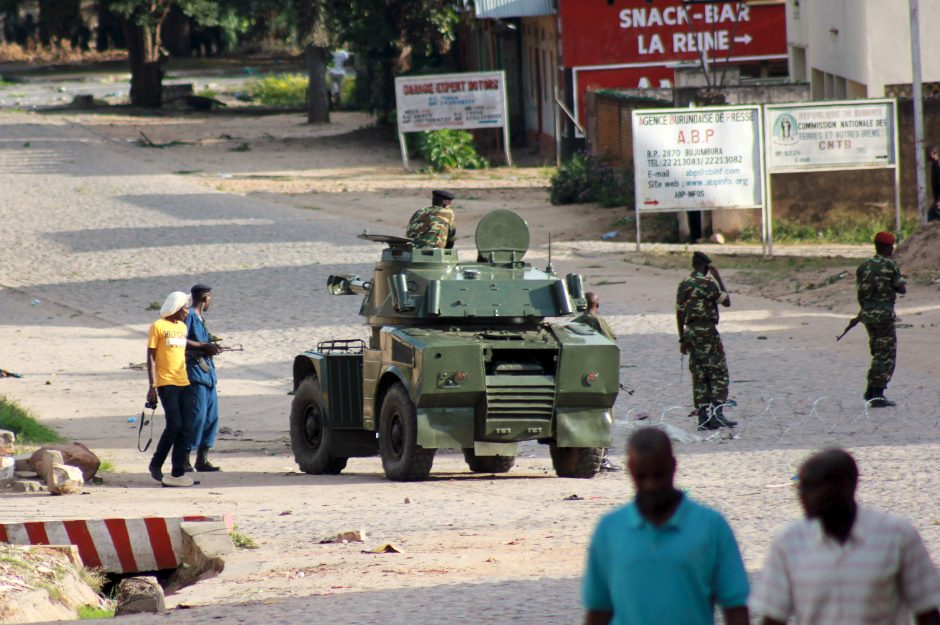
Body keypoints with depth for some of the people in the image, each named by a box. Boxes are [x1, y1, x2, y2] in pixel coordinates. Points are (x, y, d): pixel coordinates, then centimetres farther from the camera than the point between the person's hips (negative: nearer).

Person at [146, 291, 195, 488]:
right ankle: (156, 464, 3)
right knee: (174, 424, -14)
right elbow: (151, 357, -5)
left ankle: (178, 472, 4)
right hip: (166, 383, -7)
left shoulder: (182, 327, 17)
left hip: (183, 383, 7)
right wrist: (152, 386, -11)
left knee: (185, 428, 1)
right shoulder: (158, 327, -4)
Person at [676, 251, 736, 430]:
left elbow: (679, 313, 15)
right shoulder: (707, 283, -10)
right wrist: (719, 278, 1)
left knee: (699, 375, 8)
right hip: (707, 330, -7)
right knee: (718, 373, -5)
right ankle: (717, 413, -17)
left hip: (690, 331, 7)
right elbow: (726, 301, -4)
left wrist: (682, 339, 21)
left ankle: (703, 416, 6)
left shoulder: (683, 285, 13)